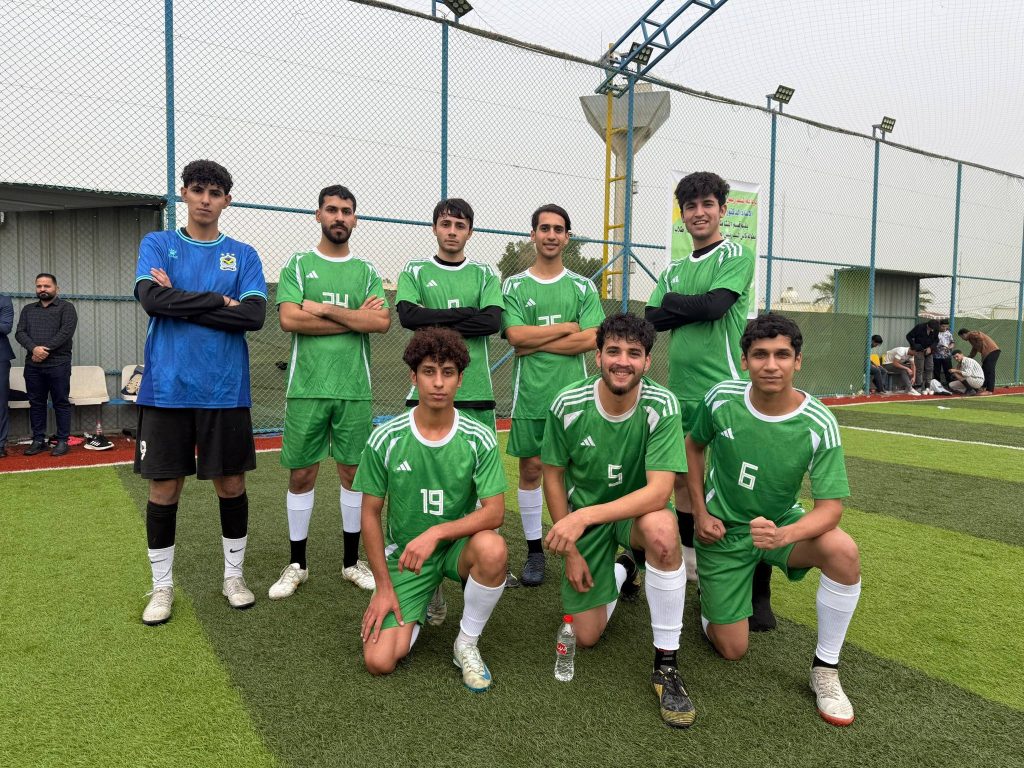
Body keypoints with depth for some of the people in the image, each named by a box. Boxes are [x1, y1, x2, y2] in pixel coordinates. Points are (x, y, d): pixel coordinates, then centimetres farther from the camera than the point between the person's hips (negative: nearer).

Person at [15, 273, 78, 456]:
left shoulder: (66, 307, 4)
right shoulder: (28, 309, 18)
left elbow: (66, 331, -9)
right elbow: (20, 333, 6)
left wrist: (46, 349, -15)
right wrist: (34, 348, -13)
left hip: (58, 364, -4)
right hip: (32, 365, 5)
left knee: (61, 403, -1)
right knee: (36, 403, 7)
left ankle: (62, 441, 3)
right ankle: (38, 440, 14)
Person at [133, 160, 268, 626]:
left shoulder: (243, 255, 6)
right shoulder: (157, 245, 7)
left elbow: (254, 315, -9)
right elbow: (152, 299, -11)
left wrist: (181, 303, -9)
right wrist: (218, 301, -11)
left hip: (225, 391, 0)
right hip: (167, 389, 0)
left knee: (231, 484, 8)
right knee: (164, 488, 6)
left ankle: (234, 575, 26)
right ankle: (162, 586, 23)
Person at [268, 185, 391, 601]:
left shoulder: (366, 271, 9)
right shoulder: (298, 265, 5)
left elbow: (383, 321, -7)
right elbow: (289, 319, -11)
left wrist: (325, 308, -12)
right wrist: (354, 318, -10)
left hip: (355, 389, 2)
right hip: (307, 387, -1)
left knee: (353, 473, 8)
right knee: (301, 474, 6)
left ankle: (351, 560, 23)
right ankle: (296, 564, 22)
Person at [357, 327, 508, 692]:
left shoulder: (479, 439, -13)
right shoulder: (386, 439, -11)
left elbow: (494, 511, -17)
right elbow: (370, 514, -3)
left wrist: (436, 532, -30)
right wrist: (384, 586, -5)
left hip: (458, 545, 0)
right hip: (405, 553, 1)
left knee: (493, 548, -36)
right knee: (379, 661, -14)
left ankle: (467, 644, -7)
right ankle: (420, 609, 22)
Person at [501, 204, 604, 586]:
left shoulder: (583, 287, 7)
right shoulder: (514, 286, 5)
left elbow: (591, 339, -7)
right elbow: (515, 335, -9)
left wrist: (536, 342, -11)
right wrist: (566, 327, -7)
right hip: (530, 395, 0)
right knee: (530, 469, 6)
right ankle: (534, 551, 19)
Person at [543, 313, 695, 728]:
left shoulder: (662, 406, -23)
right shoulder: (568, 405, -18)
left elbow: (658, 492, -30)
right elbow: (554, 476, -5)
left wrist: (586, 516, -42)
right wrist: (571, 551, -6)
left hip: (637, 510, -2)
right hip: (583, 516, 2)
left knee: (662, 531, -39)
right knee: (586, 636, 1)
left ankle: (666, 664, -18)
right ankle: (620, 569, 35)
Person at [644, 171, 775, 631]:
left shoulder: (737, 257, -1)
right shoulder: (674, 271, 17)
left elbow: (714, 305, -16)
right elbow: (652, 320, 5)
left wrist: (672, 302, -1)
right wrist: (693, 307, -9)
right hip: (681, 391, 7)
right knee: (682, 479, 15)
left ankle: (759, 593, 3)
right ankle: (690, 563, 33)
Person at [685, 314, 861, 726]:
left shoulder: (819, 424, -21)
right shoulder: (721, 399, -18)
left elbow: (830, 506, -21)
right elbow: (694, 445, 2)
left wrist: (783, 535, -42)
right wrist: (700, 512, -4)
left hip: (782, 522, 1)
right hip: (723, 530, 0)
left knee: (844, 552, -33)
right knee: (732, 650, 2)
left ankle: (825, 669, -10)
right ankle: (704, 581, 36)